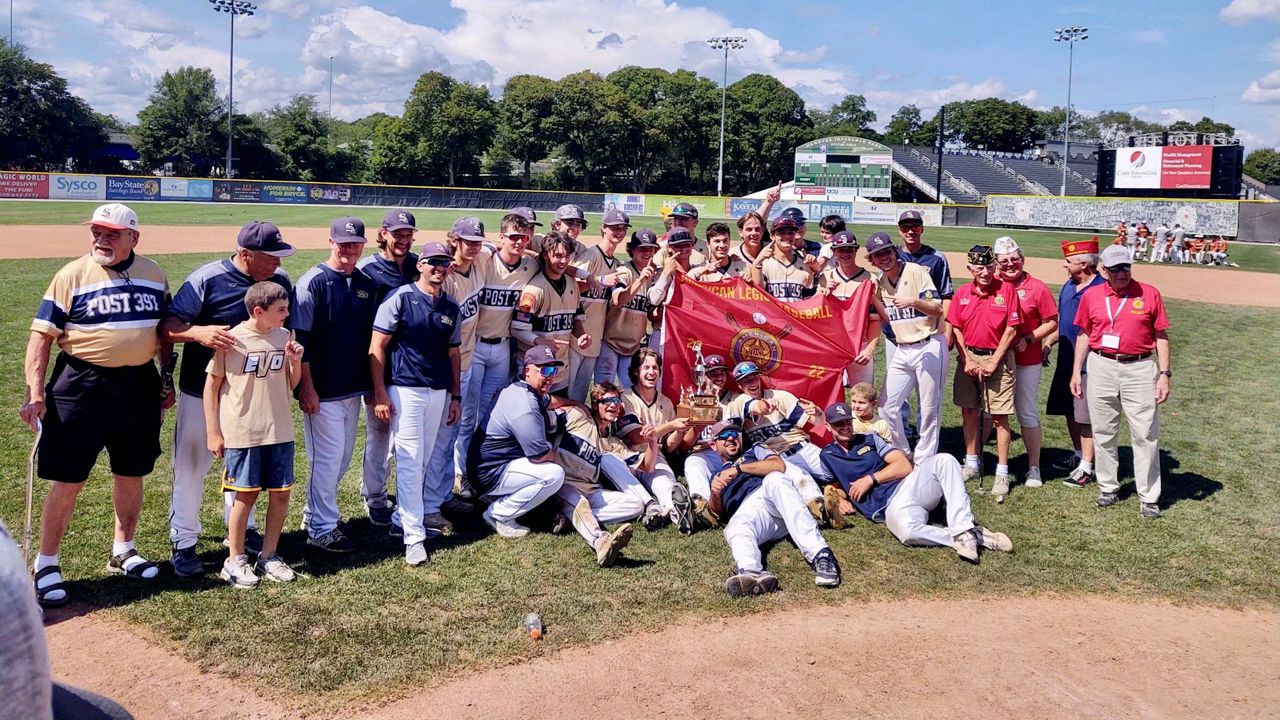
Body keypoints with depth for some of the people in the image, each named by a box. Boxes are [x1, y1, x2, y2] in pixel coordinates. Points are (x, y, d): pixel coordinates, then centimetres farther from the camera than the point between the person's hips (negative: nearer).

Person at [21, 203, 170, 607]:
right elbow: (41, 335, -8)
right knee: (67, 479, -1)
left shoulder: (153, 274, 6)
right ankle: (46, 564, 15)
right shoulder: (72, 275, -6)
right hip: (82, 386, -4)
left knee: (131, 474, 14)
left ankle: (123, 552, 32)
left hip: (139, 385, 4)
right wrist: (35, 392, -16)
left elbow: (163, 331, 16)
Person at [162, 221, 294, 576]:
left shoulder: (281, 282, -4)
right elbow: (169, 324, -19)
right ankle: (183, 543, 17)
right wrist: (199, 332, -39)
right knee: (191, 467, 5)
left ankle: (242, 528, 37)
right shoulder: (207, 279, -18)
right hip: (201, 392, -4)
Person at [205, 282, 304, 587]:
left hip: (280, 431, 5)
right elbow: (212, 385, -3)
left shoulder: (284, 337, 4)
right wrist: (213, 432, -4)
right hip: (241, 433, -4)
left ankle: (268, 557, 22)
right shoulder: (232, 340, -10)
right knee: (246, 494, 2)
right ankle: (235, 561, 18)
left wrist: (296, 363, -8)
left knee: (281, 493, 6)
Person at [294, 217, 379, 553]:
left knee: (343, 457, 14)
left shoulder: (366, 284, 8)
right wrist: (306, 387, -16)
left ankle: (314, 513, 30)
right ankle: (322, 529, 10)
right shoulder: (313, 282, -10)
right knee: (328, 457, -2)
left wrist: (372, 384, 12)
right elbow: (300, 338, -13)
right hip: (322, 391, -7)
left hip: (354, 389, 7)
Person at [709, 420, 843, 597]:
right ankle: (753, 574, -69)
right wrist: (715, 493, -4)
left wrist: (739, 468, 2)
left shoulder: (754, 451, 35)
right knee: (735, 529, -36)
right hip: (747, 511, 1)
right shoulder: (717, 477, 39)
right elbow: (718, 512, 19)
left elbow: (779, 466, 10)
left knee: (774, 479, -37)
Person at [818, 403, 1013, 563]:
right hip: (891, 507, -4)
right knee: (907, 531, -41)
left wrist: (870, 479, -1)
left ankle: (964, 531, -31)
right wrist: (838, 499, -4)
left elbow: (904, 465, 9)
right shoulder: (827, 455, 17)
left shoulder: (870, 438, 20)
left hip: (909, 484, 4)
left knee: (943, 460, -27)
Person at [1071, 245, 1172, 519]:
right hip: (1101, 368, 2)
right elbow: (1084, 336, 11)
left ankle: (1149, 497, 6)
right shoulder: (1091, 296, 4)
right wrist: (1076, 372, 8)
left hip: (1140, 368, -2)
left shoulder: (1149, 294, -1)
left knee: (1146, 435, 0)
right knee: (1103, 432, 10)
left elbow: (1161, 336, 2)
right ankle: (1108, 487, 24)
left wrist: (1164, 373, -5)